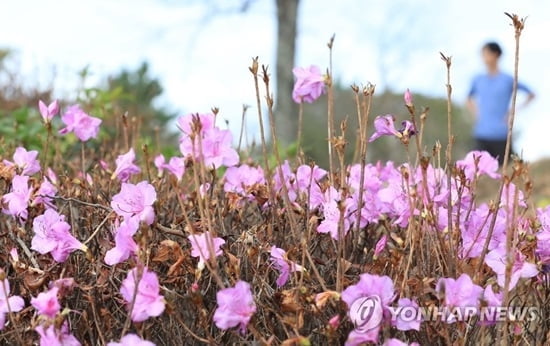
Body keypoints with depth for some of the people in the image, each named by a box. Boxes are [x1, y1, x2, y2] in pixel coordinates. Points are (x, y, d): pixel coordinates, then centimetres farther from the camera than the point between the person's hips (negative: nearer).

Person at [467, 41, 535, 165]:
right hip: (482, 134, 3)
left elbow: (531, 95, 6)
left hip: (500, 135, -3)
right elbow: (469, 98, 29)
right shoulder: (478, 80, 10)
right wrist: (475, 113, 12)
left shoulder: (508, 79, -1)